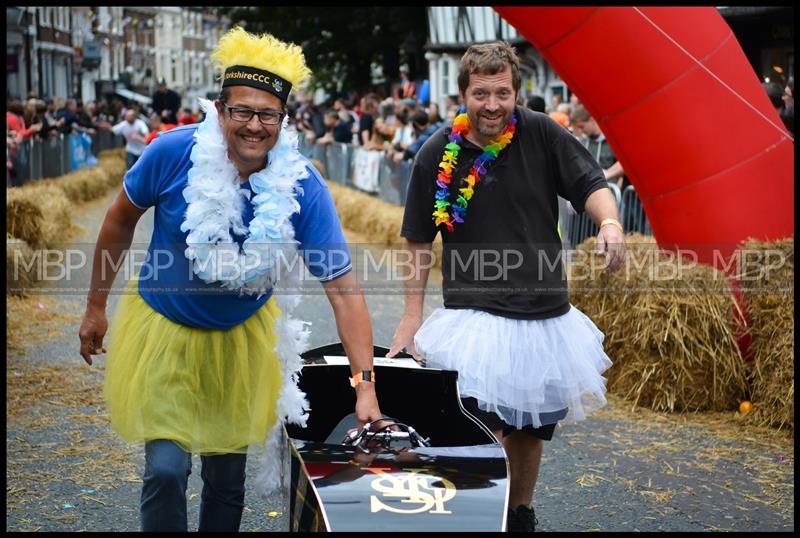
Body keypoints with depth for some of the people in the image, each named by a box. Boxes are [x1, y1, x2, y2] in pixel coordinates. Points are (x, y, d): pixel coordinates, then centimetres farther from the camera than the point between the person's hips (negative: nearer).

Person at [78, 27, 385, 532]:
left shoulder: (304, 187, -21)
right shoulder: (173, 153, -22)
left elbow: (344, 289, -21)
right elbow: (121, 218, -3)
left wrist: (365, 385, -27)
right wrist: (96, 307, 5)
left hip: (242, 337, 1)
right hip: (164, 328, -1)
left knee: (228, 477, 9)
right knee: (167, 468, -9)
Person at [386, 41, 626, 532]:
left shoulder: (542, 134, -5)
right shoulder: (438, 154, -6)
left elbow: (591, 183, -4)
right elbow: (419, 240, 1)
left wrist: (610, 221, -27)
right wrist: (413, 313, 1)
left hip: (546, 314, 3)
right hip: (474, 316, -3)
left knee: (531, 430, 18)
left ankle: (522, 515, 41)